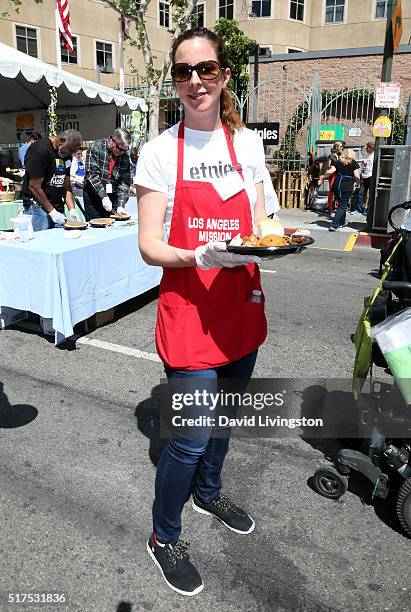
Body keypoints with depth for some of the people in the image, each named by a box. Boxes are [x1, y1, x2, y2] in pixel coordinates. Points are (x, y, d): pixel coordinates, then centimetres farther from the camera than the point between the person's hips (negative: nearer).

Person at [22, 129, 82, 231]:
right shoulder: (40, 150, -14)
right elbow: (34, 187, -16)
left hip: (58, 207, 8)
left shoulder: (66, 154, 10)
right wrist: (52, 212, -16)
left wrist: (72, 209, 0)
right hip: (37, 206, -7)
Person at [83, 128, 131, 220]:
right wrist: (103, 196, -21)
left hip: (113, 195, 3)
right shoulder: (96, 147, -9)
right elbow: (92, 174, -15)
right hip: (94, 194, -3)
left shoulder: (125, 156, 2)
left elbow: (125, 182, 2)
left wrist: (121, 205, -9)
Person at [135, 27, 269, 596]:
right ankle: (164, 538, 27)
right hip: (189, 307, -5)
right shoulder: (160, 150, -6)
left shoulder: (249, 142, 6)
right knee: (193, 435, -2)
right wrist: (199, 256, -27)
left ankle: (208, 492, 50)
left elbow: (259, 223, 12)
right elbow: (149, 245, -8)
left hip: (242, 303, 5)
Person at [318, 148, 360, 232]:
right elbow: (356, 176, -8)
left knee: (342, 204, 21)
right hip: (347, 187, -4)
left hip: (337, 186, 4)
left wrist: (323, 177, 8)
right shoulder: (353, 163, 0)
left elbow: (331, 171, -4)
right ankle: (334, 225, -12)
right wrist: (358, 182, 10)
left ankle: (342, 222, 33)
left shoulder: (337, 162, 7)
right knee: (342, 205, -1)